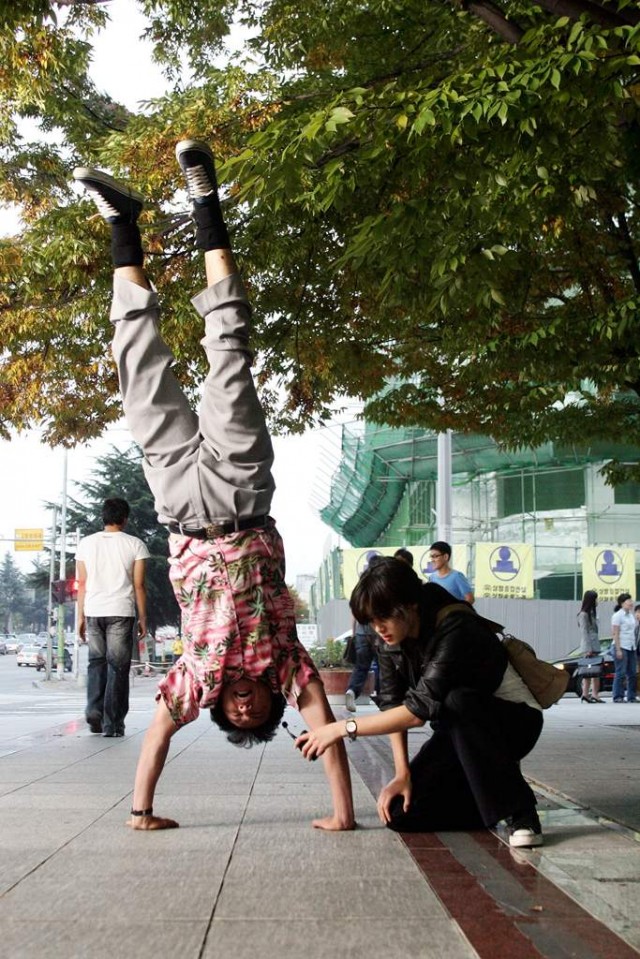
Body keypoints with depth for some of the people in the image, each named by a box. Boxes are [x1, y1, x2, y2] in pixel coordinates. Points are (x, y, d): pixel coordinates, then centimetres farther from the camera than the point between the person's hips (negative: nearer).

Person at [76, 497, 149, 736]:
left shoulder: (86, 543, 7)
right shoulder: (135, 544, 0)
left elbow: (82, 584, 7)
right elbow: (139, 585, -2)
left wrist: (81, 616, 12)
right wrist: (143, 618, 5)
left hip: (93, 612, 3)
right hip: (121, 612, -2)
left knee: (96, 662, 16)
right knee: (118, 666, 3)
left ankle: (94, 709, -2)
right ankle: (112, 723, 3)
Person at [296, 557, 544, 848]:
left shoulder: (455, 629, -30)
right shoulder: (392, 637, -8)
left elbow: (419, 709, -35)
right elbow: (393, 704, -5)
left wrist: (343, 728, -34)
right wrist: (402, 774, -14)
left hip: (514, 721, -6)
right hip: (460, 731, 6)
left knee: (458, 701, -39)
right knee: (400, 811, -12)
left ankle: (519, 811, -22)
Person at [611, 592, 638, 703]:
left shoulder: (631, 615, 16)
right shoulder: (618, 615, -8)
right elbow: (615, 634, -13)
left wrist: (635, 646, 14)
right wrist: (618, 650, -17)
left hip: (631, 647, 8)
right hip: (621, 647, -8)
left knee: (632, 673, 6)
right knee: (621, 673, -8)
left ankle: (631, 697, 10)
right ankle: (618, 697, -4)